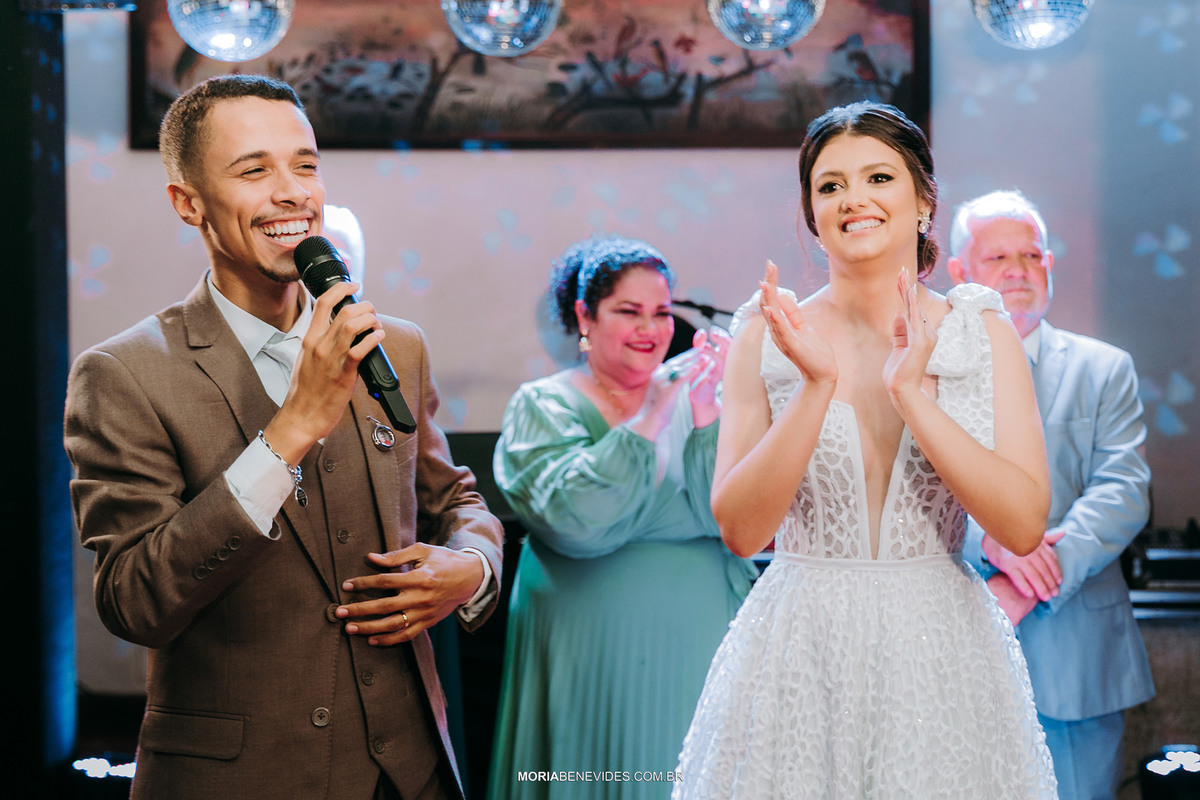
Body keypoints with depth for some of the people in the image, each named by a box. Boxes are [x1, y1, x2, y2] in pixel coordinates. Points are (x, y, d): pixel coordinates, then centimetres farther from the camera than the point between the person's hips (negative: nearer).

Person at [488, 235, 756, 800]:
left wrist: (705, 410, -19)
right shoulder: (542, 406, -2)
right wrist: (650, 416, -22)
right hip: (594, 651, -3)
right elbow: (571, 523, -19)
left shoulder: (686, 401, 5)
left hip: (694, 645, 3)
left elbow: (722, 513, -8)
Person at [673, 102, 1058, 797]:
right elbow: (740, 529, -8)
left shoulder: (985, 335, 0)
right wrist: (817, 385, -17)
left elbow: (1025, 525, -9)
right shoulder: (767, 336, -1)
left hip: (943, 657, 1)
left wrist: (911, 393, -17)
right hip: (799, 655, 0)